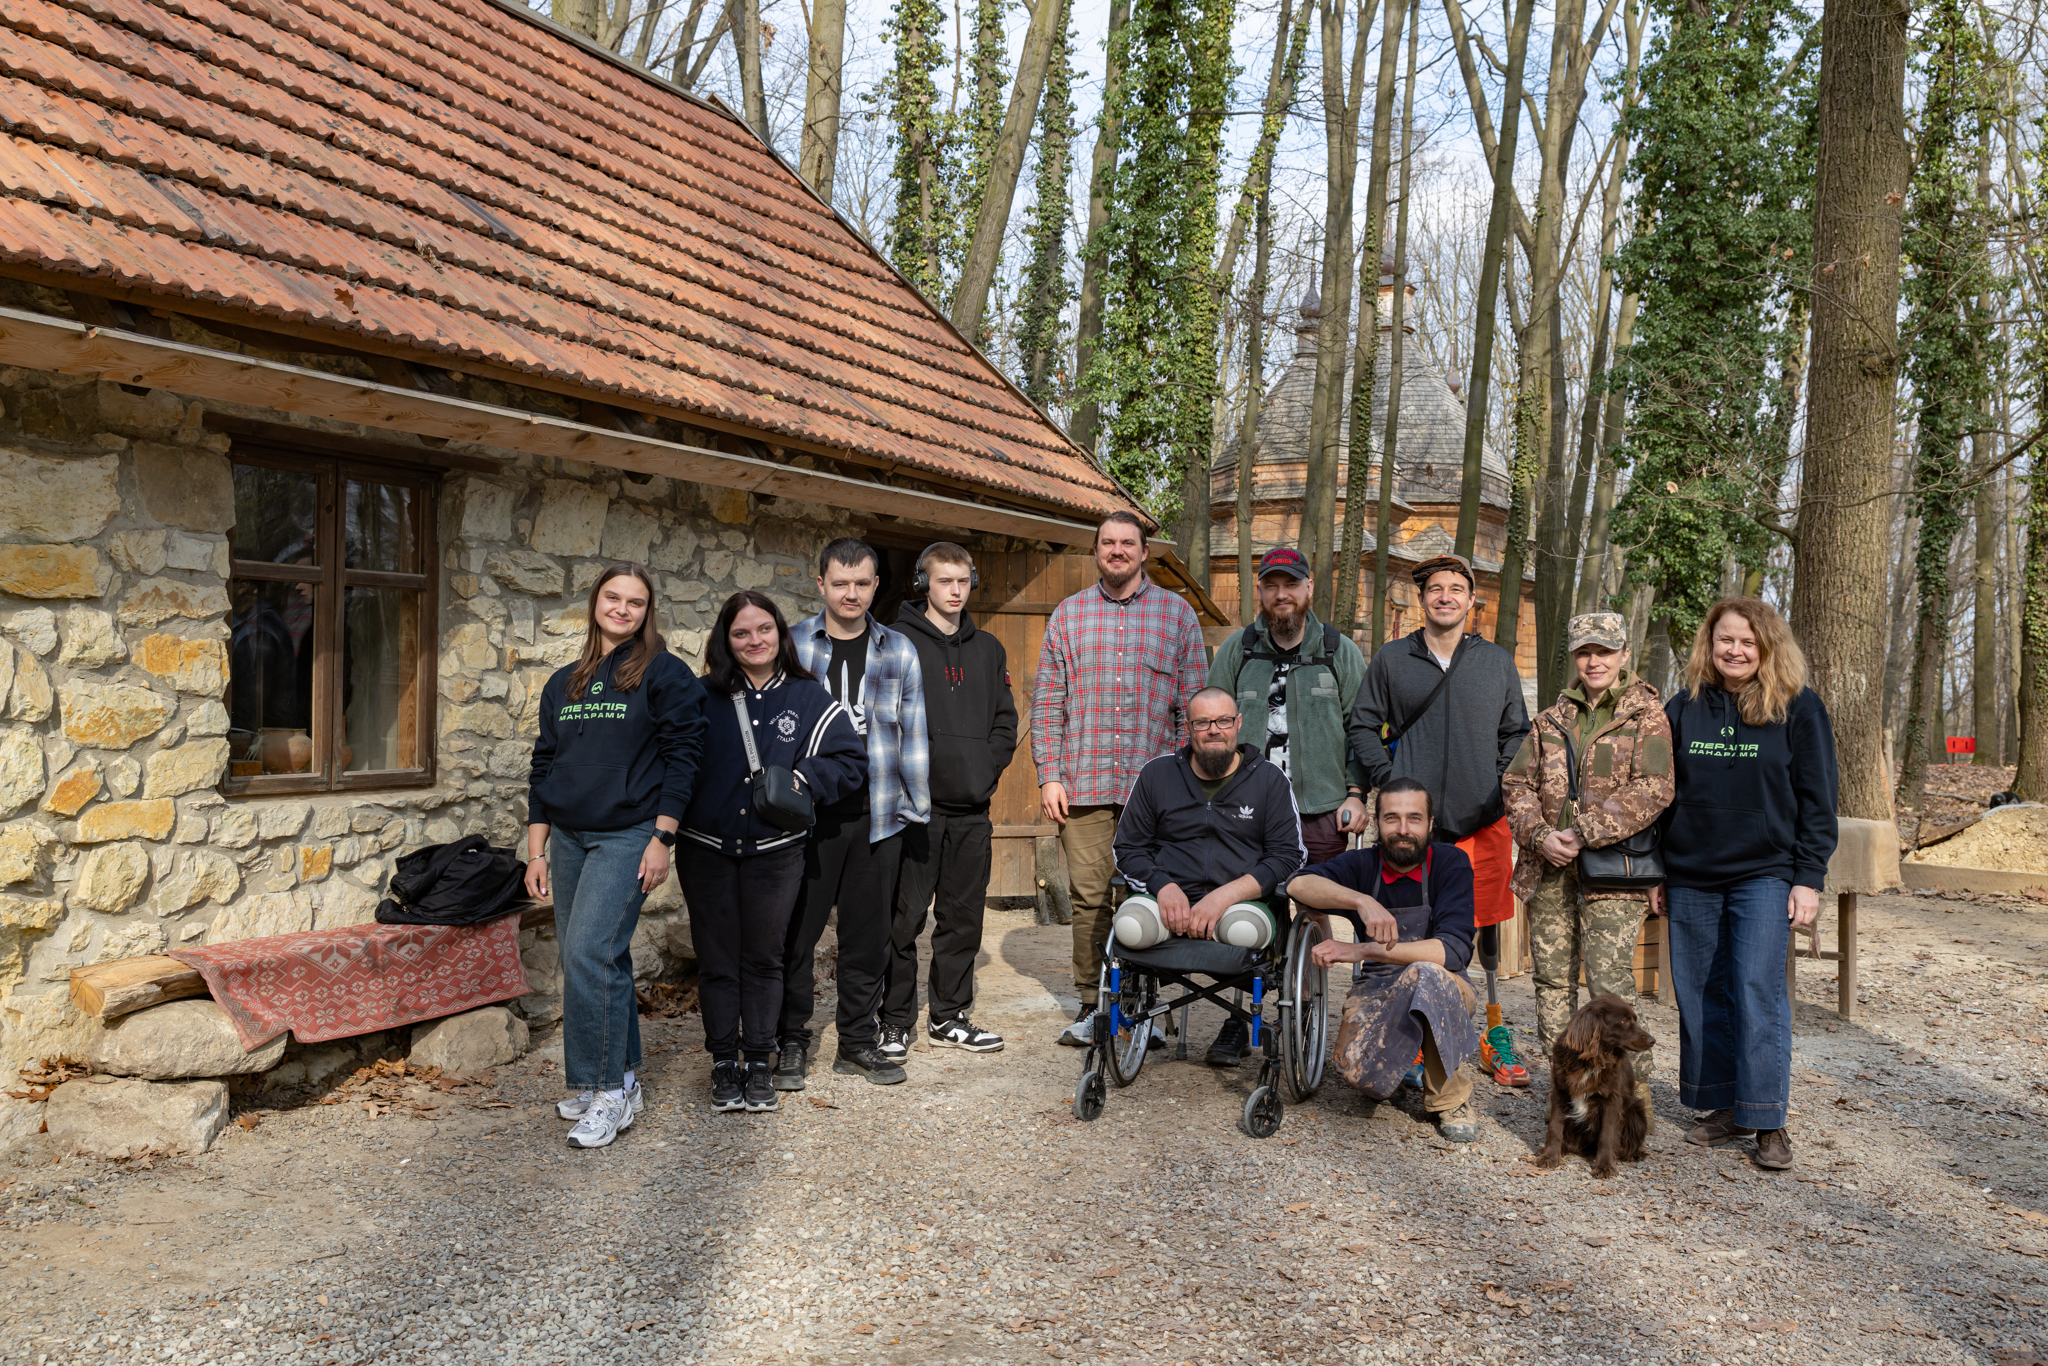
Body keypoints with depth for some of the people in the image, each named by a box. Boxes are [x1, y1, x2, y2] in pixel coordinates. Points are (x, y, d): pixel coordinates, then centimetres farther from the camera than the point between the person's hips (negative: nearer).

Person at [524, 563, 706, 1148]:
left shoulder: (664, 673, -2)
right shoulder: (563, 683, 15)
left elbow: (681, 755, -6)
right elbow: (543, 766, 17)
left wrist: (661, 840, -12)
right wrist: (537, 849, 12)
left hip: (627, 836, -6)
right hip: (568, 837, 6)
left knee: (589, 953, -15)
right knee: (601, 959, 9)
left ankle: (609, 1091, -4)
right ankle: (622, 1078, 22)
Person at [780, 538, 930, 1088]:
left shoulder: (899, 651, 9)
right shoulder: (791, 645, 3)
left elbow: (912, 732, 11)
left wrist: (917, 806, 7)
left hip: (877, 816, 2)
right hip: (807, 814, -2)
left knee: (869, 933, 9)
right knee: (797, 929, 3)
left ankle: (858, 1040, 22)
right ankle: (792, 1041, 17)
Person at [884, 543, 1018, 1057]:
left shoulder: (988, 649, 15)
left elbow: (1005, 722, 15)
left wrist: (984, 770, 0)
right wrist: (921, 769, -13)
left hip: (972, 808, 5)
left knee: (963, 916, 10)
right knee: (904, 917, -2)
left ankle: (949, 1016, 22)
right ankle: (894, 1020, 9)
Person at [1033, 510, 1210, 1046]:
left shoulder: (1177, 614, 9)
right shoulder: (1068, 615, 11)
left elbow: (1194, 703, 7)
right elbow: (1047, 701, 9)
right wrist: (1049, 775, 1)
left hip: (1154, 785, -1)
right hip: (1083, 784, 1)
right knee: (1090, 896, 1)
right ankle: (1092, 1005, 13)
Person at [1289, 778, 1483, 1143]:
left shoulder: (1450, 863, -10)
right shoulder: (1362, 864, -4)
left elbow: (1454, 950, -23)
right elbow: (1299, 884, -22)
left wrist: (1362, 950, -29)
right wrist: (1361, 901, -39)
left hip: (1443, 991, -2)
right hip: (1376, 991, 2)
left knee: (1426, 974, -36)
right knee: (1357, 1067, -27)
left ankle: (1449, 1099, -15)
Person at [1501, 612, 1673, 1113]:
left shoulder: (1647, 715, 2)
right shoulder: (1552, 720, 16)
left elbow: (1652, 790, -10)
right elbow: (1516, 784, 10)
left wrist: (1583, 834, -16)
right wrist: (1540, 836, -9)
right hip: (1549, 870, 5)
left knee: (1610, 986, -11)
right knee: (1552, 982, 8)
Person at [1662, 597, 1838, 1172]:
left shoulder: (1797, 707, 0)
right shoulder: (1683, 707, 7)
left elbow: (1817, 798, 0)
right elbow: (1661, 792, 11)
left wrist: (1808, 877, -6)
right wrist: (1654, 874, 8)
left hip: (1764, 875, -3)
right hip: (1691, 877, 4)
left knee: (1758, 992, -8)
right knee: (1700, 995, 7)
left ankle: (1769, 1122, 2)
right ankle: (1725, 1109, 20)